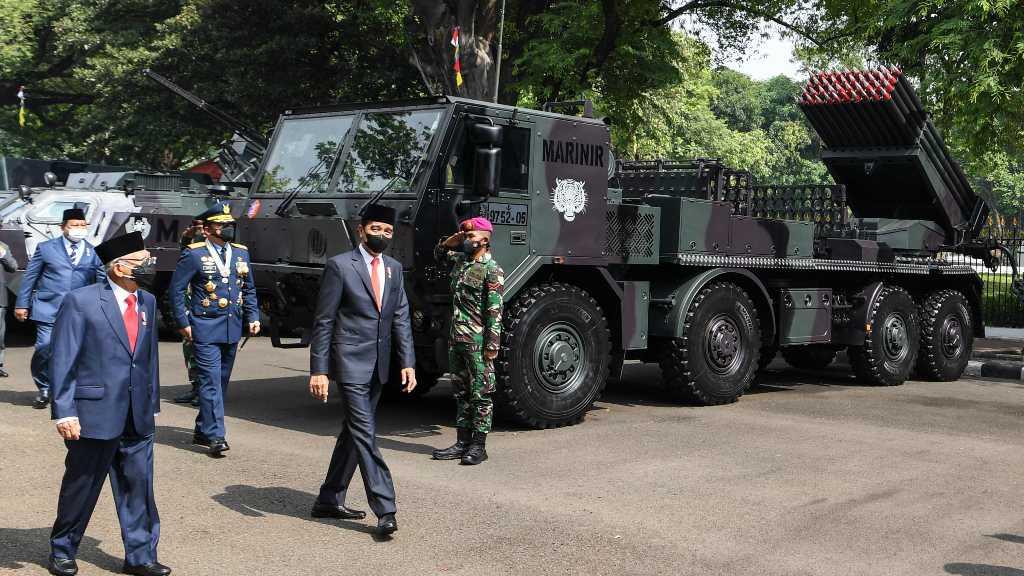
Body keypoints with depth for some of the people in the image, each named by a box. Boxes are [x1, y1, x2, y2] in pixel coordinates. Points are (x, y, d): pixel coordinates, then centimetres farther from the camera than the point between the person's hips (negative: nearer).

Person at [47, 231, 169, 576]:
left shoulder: (147, 303, 10)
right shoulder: (80, 301, -9)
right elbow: (62, 361, -10)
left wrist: (152, 404, 14)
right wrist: (63, 412, -15)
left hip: (138, 417, 5)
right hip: (95, 414, -5)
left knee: (139, 486, 7)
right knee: (81, 487, 9)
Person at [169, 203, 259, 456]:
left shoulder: (241, 253, 11)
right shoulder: (194, 254, -6)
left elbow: (249, 289, 19)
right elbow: (176, 289, -4)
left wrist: (252, 317, 8)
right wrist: (183, 323, -7)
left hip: (232, 329, 6)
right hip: (205, 329, -6)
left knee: (221, 382, 12)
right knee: (211, 381, -10)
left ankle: (202, 431, 24)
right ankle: (216, 436, -9)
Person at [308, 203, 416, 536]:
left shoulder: (393, 268, 12)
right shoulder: (340, 266, -6)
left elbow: (401, 319, 11)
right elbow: (323, 322, -8)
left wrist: (407, 362, 2)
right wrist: (318, 370, -12)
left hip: (378, 367, 7)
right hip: (350, 363, -7)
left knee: (353, 433, 14)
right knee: (365, 434, -9)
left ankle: (329, 500, 25)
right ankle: (385, 509, -8)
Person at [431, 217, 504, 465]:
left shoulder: (492, 270, -11)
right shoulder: (460, 260, 12)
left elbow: (495, 311, -15)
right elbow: (439, 254, 33)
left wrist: (492, 345, -18)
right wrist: (450, 242, 11)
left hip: (477, 342, -8)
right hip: (456, 339, 8)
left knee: (480, 394, 0)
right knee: (460, 392, 12)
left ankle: (479, 445, 5)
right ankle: (463, 442, 19)